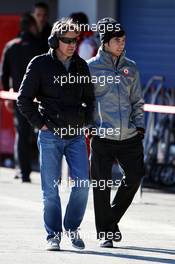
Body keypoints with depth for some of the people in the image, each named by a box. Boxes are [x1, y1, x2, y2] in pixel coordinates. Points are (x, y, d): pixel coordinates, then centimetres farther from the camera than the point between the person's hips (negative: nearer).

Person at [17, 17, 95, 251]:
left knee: (82, 184, -5)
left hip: (76, 135, 3)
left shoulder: (81, 66, 8)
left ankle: (72, 227, 15)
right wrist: (41, 124, -5)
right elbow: (24, 100, 0)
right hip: (50, 135, -3)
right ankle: (54, 235, 9)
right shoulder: (40, 65, -4)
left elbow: (89, 99, 22)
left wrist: (85, 122, 9)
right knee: (51, 188, -1)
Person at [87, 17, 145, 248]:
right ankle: (105, 232, 12)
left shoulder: (131, 68, 11)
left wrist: (139, 125, 5)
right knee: (102, 186, 0)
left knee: (135, 177, 2)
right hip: (102, 137, -4)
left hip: (130, 136, 4)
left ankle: (113, 219, 24)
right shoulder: (91, 68, -1)